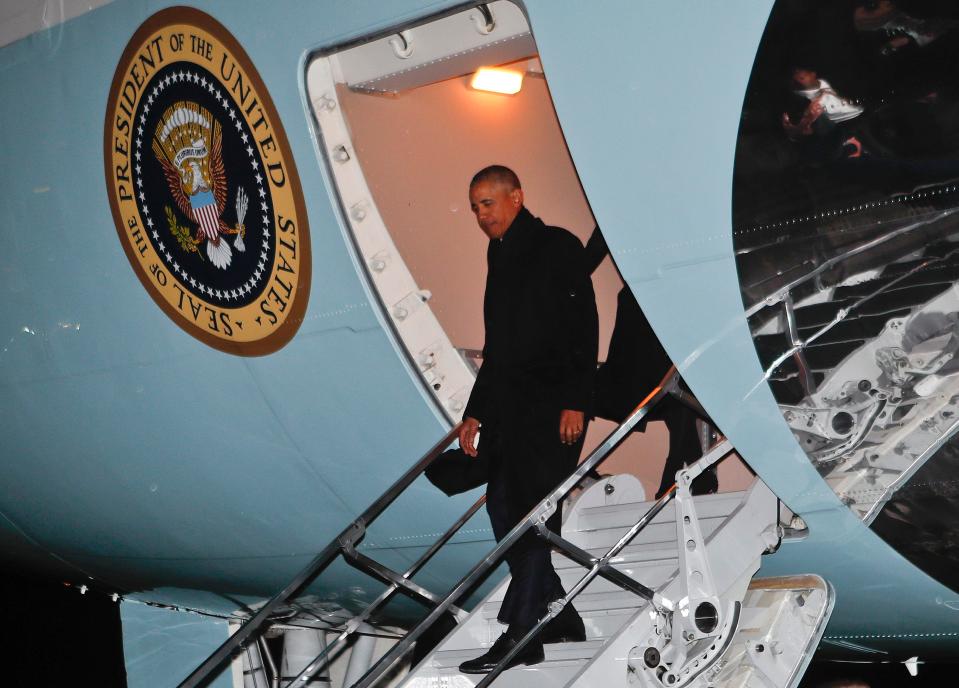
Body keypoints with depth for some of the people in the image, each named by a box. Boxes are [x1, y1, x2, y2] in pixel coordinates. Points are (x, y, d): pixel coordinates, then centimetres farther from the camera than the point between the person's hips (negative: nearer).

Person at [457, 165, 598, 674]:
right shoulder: (501, 258, 19)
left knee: (533, 509, -10)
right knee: (503, 504, 6)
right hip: (509, 403, 8)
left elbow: (583, 327, -12)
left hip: (553, 404, -8)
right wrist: (475, 411, 21)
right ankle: (560, 618, 16)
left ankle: (521, 635, -9)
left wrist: (575, 400, -20)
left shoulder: (558, 247, -4)